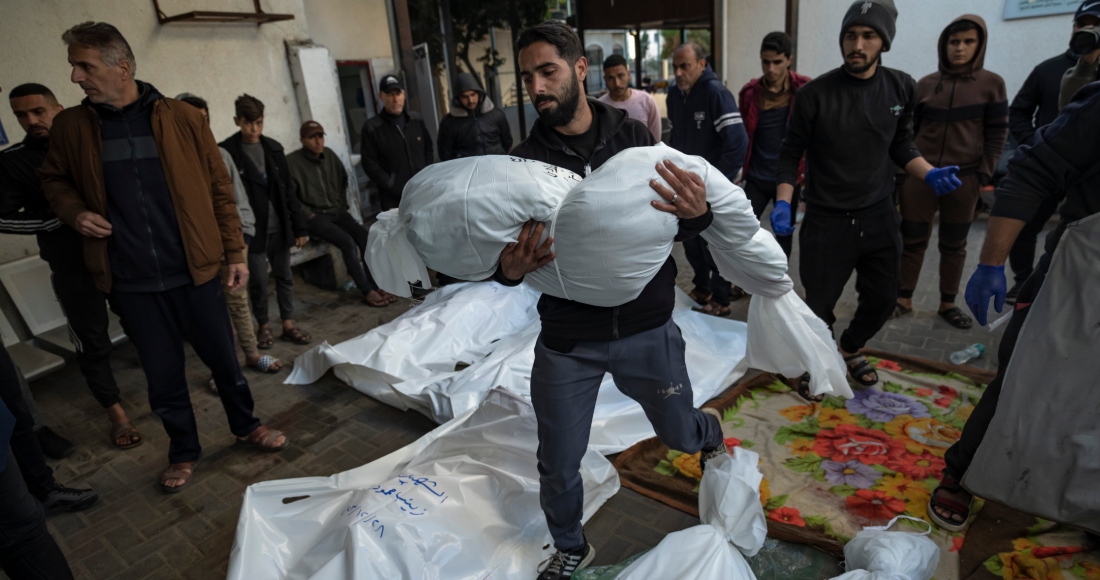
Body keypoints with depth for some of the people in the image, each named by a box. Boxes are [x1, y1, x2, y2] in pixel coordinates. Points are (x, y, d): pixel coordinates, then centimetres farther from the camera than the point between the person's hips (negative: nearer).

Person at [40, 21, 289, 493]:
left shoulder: (182, 118, -3)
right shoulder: (70, 127, 3)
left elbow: (220, 189, 1)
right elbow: (53, 181, 19)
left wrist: (235, 253, 0)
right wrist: (74, 212, -3)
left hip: (195, 271, -1)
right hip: (131, 280, 2)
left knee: (223, 358, 11)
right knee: (162, 373, 12)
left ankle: (246, 426, 34)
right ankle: (183, 450, 32)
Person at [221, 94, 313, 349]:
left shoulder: (273, 148, 7)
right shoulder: (227, 152, -6)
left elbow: (288, 190, 9)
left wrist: (299, 226, 6)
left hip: (279, 227, 4)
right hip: (252, 230, -4)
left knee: (284, 276, 9)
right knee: (259, 280, 1)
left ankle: (288, 324, 21)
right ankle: (263, 326, 19)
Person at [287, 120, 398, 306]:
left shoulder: (329, 155, 8)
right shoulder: (292, 162, -9)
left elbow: (343, 180, 23)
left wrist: (342, 204, 14)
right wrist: (308, 214, -13)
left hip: (337, 212, 6)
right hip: (315, 216, -5)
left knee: (365, 237, -18)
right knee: (347, 242, -27)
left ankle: (376, 286, -15)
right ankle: (367, 291, -20)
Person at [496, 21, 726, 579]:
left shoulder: (633, 135, -5)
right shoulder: (525, 160, -7)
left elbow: (677, 227, -2)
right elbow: (506, 257, -6)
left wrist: (698, 213, -26)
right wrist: (511, 269, -30)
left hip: (648, 328, 1)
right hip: (568, 339, 0)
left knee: (680, 434, 22)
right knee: (557, 468, 11)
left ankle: (711, 433, 61)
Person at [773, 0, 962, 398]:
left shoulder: (901, 88, 0)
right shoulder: (814, 94, -12)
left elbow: (901, 145, 11)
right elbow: (791, 153, -6)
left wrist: (929, 174, -6)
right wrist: (783, 202, -17)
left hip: (879, 216, 5)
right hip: (827, 220, -4)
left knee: (883, 299, 15)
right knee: (820, 304, 3)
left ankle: (849, 348, 43)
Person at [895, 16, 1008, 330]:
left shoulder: (991, 84, 2)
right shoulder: (926, 84, 5)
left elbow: (997, 133, 1)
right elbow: (909, 128, 8)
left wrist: (984, 174, -6)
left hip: (964, 177, 0)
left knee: (954, 245, 9)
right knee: (912, 240, 4)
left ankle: (948, 304, 19)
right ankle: (903, 300, 13)